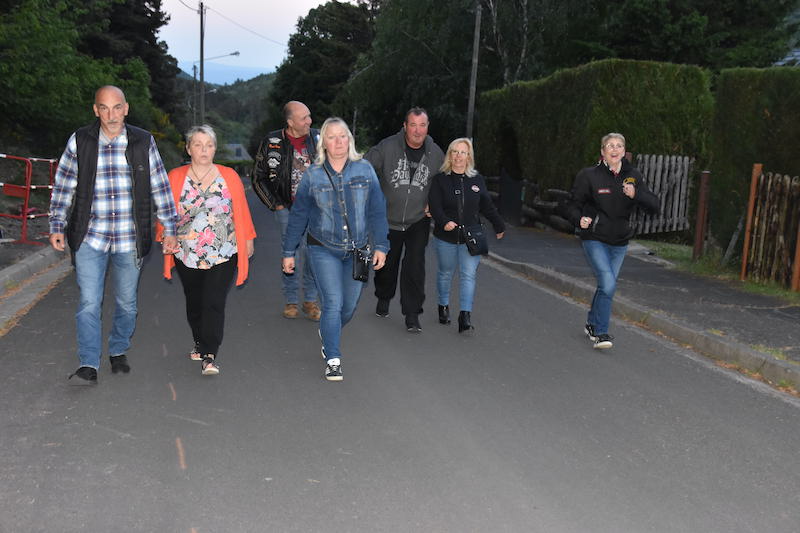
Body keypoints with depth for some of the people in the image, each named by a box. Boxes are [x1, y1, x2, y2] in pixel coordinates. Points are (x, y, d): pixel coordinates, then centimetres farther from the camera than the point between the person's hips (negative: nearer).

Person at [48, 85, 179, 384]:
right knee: (89, 303, -8)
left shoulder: (143, 142, 1)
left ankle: (118, 353, 33)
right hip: (90, 237, -1)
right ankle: (89, 365, -2)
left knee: (127, 303, 13)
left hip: (130, 239, 1)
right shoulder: (79, 141, 0)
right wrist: (56, 226, 2)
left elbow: (160, 188, 5)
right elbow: (63, 187, 6)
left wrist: (169, 229, 3)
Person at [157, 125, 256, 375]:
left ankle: (209, 356, -7)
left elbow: (242, 210, 7)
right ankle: (200, 343, 33)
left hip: (223, 255, -1)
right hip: (187, 255, 2)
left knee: (214, 304, -8)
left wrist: (247, 239, 9)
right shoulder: (175, 178, 3)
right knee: (194, 303, 13)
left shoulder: (229, 176, 3)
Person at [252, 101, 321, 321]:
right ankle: (291, 301, 17)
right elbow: (258, 177, 3)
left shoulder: (317, 138, 1)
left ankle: (310, 300, 13)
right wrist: (275, 204, -1)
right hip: (287, 208, -1)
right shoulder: (273, 142, -5)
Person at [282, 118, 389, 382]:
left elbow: (377, 210, 1)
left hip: (357, 250, 2)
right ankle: (333, 360, 0)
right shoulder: (313, 174, -3)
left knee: (349, 306, 11)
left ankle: (328, 335, 42)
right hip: (324, 250, -2)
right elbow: (298, 216, 3)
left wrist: (381, 246, -3)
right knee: (333, 304, -10)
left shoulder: (364, 169, -1)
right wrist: (289, 252, 4)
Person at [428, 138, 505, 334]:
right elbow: (435, 206, -12)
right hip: (445, 238, -1)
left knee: (469, 274, -8)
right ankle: (443, 307, 33)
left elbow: (487, 206, 14)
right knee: (445, 272, 14)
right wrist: (444, 222, -30)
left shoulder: (477, 180, 5)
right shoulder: (440, 179, -3)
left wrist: (499, 226, 20)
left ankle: (465, 316, -10)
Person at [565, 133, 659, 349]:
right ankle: (600, 333, -9)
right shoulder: (589, 175, -9)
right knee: (608, 284, -19)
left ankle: (592, 324, 38)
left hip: (619, 242, 5)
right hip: (594, 240, -5)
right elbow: (573, 205, -5)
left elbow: (654, 206, -4)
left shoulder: (633, 176, 1)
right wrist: (579, 219, -26)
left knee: (606, 285, 16)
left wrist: (635, 195, -23)